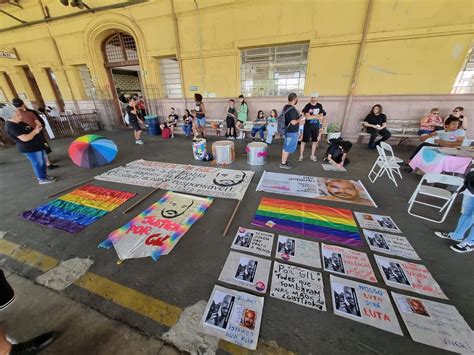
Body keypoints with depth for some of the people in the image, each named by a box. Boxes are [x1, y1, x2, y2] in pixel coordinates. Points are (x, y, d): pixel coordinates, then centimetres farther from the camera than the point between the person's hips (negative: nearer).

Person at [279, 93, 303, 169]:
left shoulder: (286, 107, 8)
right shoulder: (292, 109, -22)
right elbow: (293, 122, -25)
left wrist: (298, 115, 19)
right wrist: (301, 119, -8)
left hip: (287, 130, 10)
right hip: (292, 132, -10)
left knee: (286, 147, 16)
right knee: (288, 148, 0)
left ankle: (283, 161, 27)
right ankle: (283, 164, 8)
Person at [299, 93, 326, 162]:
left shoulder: (320, 106, 5)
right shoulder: (307, 106, -8)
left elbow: (321, 117, 5)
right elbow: (307, 117, -18)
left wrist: (312, 116, -11)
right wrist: (317, 116, -9)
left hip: (316, 126, 5)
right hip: (308, 126, -4)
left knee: (315, 141, 9)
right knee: (304, 141, -2)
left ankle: (312, 156, 20)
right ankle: (301, 156, 7)